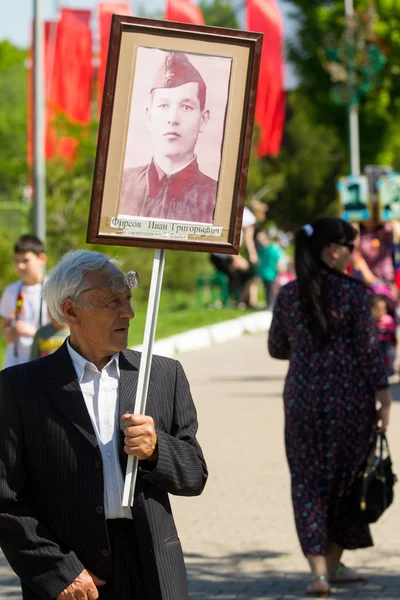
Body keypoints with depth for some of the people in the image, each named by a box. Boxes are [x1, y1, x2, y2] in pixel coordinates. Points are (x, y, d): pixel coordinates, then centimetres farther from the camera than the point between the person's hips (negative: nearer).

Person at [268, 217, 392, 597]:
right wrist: (384, 398, -3)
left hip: (303, 397, 2)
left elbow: (277, 348, 11)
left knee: (308, 481, 6)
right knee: (346, 476, 13)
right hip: (350, 397, -2)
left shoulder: (288, 295, 2)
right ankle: (333, 563, 21)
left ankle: (319, 568, -7)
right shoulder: (353, 293, -9)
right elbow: (368, 349, -9)